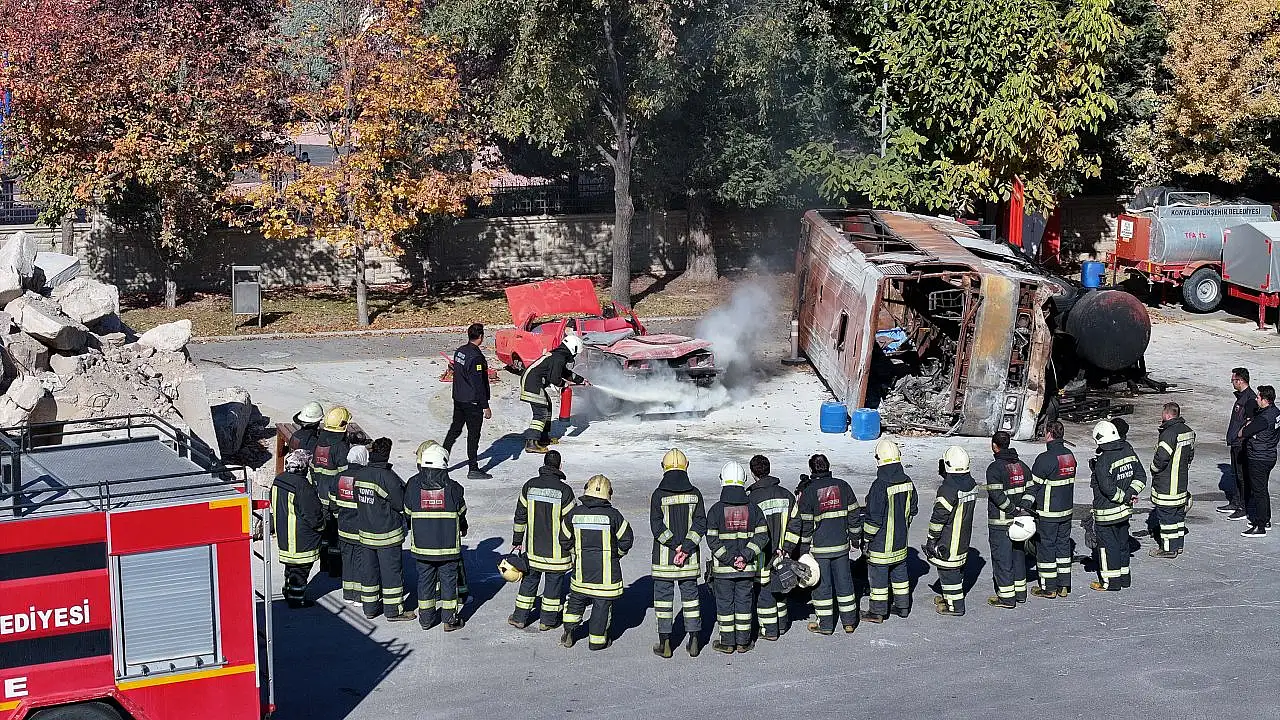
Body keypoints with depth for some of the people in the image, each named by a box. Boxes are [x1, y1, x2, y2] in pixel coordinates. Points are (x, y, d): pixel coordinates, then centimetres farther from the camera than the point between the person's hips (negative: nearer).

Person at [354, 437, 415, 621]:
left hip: (365, 532, 6)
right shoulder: (388, 477, -21)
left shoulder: (359, 474, 0)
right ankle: (394, 610, 9)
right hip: (387, 534, -6)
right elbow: (401, 504, -16)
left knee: (369, 570, 16)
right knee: (391, 571, 3)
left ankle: (370, 608, 25)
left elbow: (357, 500, 7)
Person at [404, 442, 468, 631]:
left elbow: (407, 511, 5)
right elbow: (461, 513, 4)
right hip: (448, 544, -2)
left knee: (425, 579, 14)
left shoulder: (413, 485, -6)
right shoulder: (452, 488, -10)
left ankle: (426, 618, 21)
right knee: (449, 578, 9)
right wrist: (462, 529, 25)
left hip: (421, 544, 2)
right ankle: (450, 619, 14)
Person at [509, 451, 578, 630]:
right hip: (557, 550, -3)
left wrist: (517, 541, 16)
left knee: (529, 579, 16)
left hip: (533, 548, 3)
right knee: (554, 581, 10)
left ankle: (520, 617, 21)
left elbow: (520, 516, 5)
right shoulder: (564, 490, -14)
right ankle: (548, 620, 17)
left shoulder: (529, 486, -2)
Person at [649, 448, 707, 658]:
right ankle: (694, 640, 14)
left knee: (663, 596, 6)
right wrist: (686, 547, -11)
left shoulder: (658, 495, -8)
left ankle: (665, 643, 7)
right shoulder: (695, 494, -1)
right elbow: (700, 524, -6)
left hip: (664, 557, -2)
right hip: (690, 558, 2)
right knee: (690, 594, 13)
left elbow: (657, 527, -13)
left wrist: (676, 545, -10)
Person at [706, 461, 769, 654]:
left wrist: (728, 559, -10)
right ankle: (743, 642, 16)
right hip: (747, 568, 2)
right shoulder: (753, 508, 0)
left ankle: (727, 642, 13)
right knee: (744, 601, 11)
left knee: (724, 602, 7)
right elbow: (762, 536, -4)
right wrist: (745, 557, -8)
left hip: (722, 567, -2)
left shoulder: (716, 510, -8)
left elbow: (712, 540, -13)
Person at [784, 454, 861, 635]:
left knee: (821, 585, 6)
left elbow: (803, 523, -9)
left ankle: (825, 624, 12)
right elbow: (854, 514, 6)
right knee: (844, 581, 14)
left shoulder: (809, 492, -12)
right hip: (841, 545, 4)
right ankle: (849, 621, 20)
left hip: (819, 547, -4)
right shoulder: (842, 486, 1)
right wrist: (855, 538, 19)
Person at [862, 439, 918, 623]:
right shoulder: (907, 482, -1)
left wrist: (866, 537, -9)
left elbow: (874, 517, -21)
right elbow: (913, 508, 12)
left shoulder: (880, 486, -24)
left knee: (878, 573, 5)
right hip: (901, 539, 7)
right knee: (900, 571, 19)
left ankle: (877, 612, 13)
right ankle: (903, 607, 30)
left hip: (881, 543, -7)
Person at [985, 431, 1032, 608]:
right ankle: (1020, 592, 25)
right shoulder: (1022, 466, 9)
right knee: (1018, 554, 17)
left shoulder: (995, 467, -14)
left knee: (1001, 557, -1)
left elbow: (997, 495, -21)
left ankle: (1006, 597, 1)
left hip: (1000, 522, -7)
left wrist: (1014, 510, -15)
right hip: (1018, 520, 7)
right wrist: (1021, 509, 3)